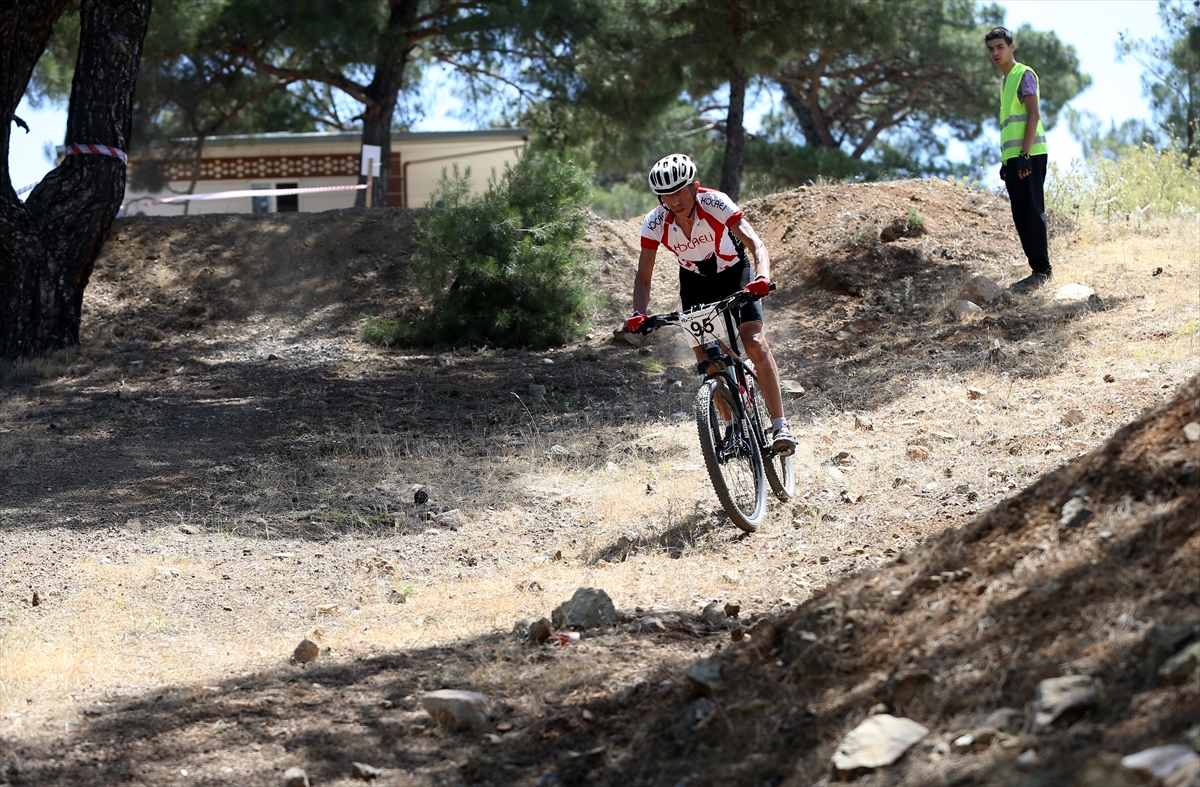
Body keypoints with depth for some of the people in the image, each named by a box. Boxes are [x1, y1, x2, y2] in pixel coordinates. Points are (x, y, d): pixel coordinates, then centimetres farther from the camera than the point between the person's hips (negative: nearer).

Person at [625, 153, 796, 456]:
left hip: (734, 272, -3)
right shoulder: (655, 223, -22)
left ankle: (780, 425, -16)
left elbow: (756, 243, -37)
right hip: (695, 282, 3)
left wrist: (762, 277, -56)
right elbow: (643, 275, -16)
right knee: (707, 360, -5)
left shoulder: (715, 203, -30)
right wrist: (639, 313, -34)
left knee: (755, 344, -20)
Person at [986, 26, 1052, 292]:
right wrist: (1005, 161, 22)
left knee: (1031, 212, -11)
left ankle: (1042, 270, -9)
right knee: (1022, 217, 8)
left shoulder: (1024, 75, -5)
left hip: (1029, 156, -9)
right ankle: (1039, 270, 11)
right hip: (1013, 158, 9)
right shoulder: (1005, 81, 22)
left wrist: (1025, 155, -21)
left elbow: (1033, 115, -14)